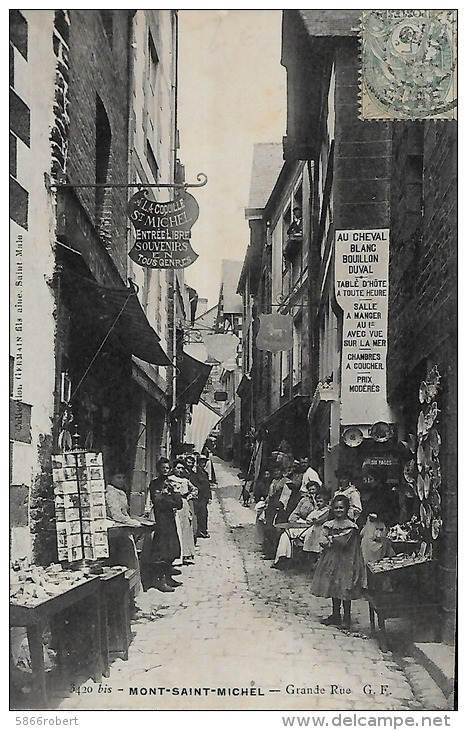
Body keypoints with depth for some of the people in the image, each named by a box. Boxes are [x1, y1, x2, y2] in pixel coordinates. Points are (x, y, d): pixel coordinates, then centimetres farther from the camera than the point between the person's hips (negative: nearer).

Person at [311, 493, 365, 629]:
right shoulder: (329, 524, 6)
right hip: (331, 559, 5)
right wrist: (336, 541, -16)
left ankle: (346, 618, 9)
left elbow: (344, 542, -17)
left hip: (345, 561, -5)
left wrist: (330, 539, -6)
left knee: (345, 590, -1)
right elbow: (322, 542, -3)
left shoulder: (350, 526, -9)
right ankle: (335, 615, 24)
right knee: (333, 588, 13)